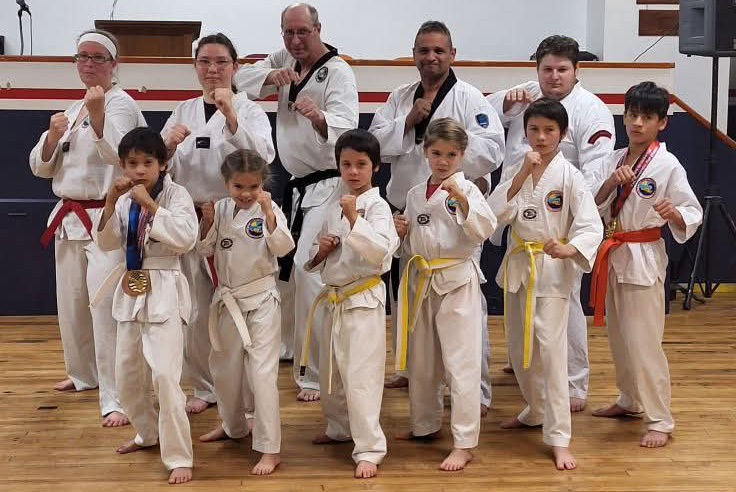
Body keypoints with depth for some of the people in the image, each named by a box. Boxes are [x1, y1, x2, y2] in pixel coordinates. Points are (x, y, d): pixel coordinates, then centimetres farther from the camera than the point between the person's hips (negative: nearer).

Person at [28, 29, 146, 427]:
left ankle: (115, 399, -11)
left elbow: (118, 155, -24)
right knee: (71, 302, 17)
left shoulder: (120, 104, -8)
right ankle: (83, 373, 38)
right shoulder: (72, 111, 15)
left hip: (106, 220, -8)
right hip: (69, 218, 8)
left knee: (106, 306, -14)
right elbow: (41, 167, 12)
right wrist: (53, 135, -6)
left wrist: (97, 115, -35)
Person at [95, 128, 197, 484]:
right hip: (130, 290, 7)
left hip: (164, 291, -7)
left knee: (164, 374, -15)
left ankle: (179, 457, -6)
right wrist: (111, 201, -10)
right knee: (127, 374, 16)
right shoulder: (124, 198, 7)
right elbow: (107, 244, 3)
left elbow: (186, 238, -22)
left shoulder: (176, 194, -10)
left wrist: (151, 205, -23)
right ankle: (148, 433, 40)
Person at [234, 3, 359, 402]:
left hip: (327, 185, -8)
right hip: (296, 185, 8)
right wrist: (271, 76, -20)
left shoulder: (338, 72, -16)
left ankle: (315, 374, -5)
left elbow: (344, 129, -30)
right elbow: (241, 78, 1)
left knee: (308, 270, -16)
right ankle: (292, 345, 40)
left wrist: (319, 118, -53)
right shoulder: (285, 61, 7)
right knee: (283, 269, 17)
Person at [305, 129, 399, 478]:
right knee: (331, 371, 19)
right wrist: (322, 249, -4)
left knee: (361, 375, -10)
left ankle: (369, 449, -3)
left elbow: (379, 251, -25)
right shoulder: (336, 208, 12)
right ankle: (340, 428, 40)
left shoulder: (377, 206, -10)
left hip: (363, 300, -8)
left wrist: (354, 218, -27)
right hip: (334, 299, 8)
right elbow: (314, 261, 18)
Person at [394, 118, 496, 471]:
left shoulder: (466, 189, -6)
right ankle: (425, 425, 35)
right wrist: (402, 232, -1)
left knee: (460, 363, -5)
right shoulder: (415, 194, 11)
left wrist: (462, 200, -30)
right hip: (421, 280, 6)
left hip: (457, 281, -6)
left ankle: (463, 444, 2)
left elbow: (484, 229, -20)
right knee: (421, 360, 17)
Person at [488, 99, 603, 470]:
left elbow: (591, 227, -17)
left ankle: (559, 437, -5)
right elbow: (496, 213, -10)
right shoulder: (516, 171, 4)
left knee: (550, 350, -12)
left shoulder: (569, 176, -11)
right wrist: (522, 175, -20)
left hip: (552, 269, -6)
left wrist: (568, 250, -36)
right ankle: (536, 411, 39)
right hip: (517, 266, 6)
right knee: (519, 349, 16)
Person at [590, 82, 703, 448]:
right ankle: (630, 400, 37)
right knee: (618, 337, 18)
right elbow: (594, 208, 3)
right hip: (613, 255, 7)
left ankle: (660, 421, 3)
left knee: (643, 342, -7)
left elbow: (693, 214, -8)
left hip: (644, 258, -7)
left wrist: (674, 214, -29)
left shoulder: (668, 165, -11)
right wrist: (611, 183, -14)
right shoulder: (614, 160, 6)